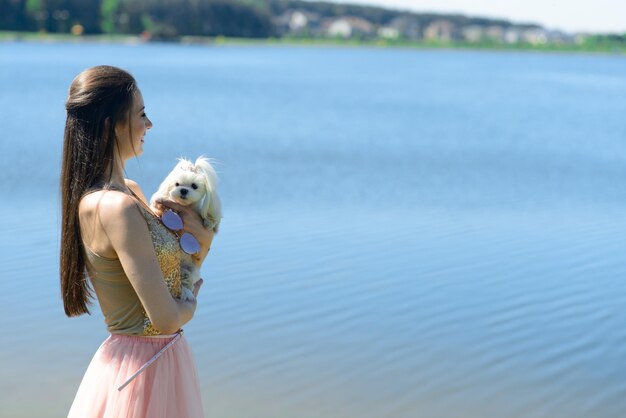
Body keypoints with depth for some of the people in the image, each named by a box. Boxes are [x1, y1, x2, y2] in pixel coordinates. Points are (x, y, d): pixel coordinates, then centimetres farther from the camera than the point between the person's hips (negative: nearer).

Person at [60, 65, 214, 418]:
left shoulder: (131, 191, 6)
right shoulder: (117, 208, -23)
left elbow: (181, 271, 16)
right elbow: (166, 318, -24)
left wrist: (202, 237, -4)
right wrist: (191, 303, -3)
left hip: (165, 359, 9)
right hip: (142, 370, -9)